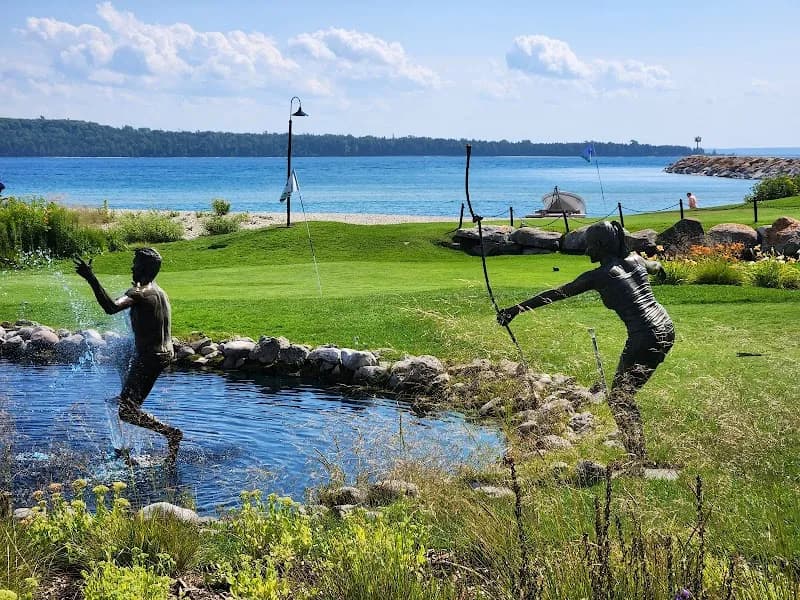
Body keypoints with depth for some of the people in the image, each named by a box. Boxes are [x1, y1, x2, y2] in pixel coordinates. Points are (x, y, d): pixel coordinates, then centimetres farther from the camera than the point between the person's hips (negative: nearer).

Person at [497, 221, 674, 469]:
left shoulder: (599, 276, -9)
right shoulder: (635, 260, 10)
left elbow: (555, 294, -9)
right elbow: (655, 266, 36)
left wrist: (516, 309, -6)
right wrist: (658, 266, 63)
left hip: (645, 339, -9)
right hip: (666, 329, 9)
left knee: (619, 400, -3)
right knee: (625, 393, 23)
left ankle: (638, 460, -8)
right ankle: (637, 452, 27)